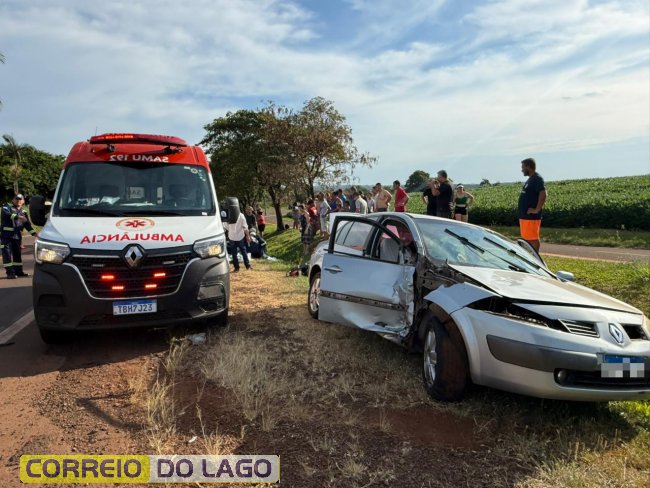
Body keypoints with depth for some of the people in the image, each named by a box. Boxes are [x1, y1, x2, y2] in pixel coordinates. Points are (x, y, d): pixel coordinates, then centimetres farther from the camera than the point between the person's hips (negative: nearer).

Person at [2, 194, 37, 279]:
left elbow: (27, 224, 14)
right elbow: (6, 214, -21)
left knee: (17, 253, 11)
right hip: (6, 235, -6)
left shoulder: (23, 212, 17)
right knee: (7, 253, -6)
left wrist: (34, 232, 0)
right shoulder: (7, 206, 2)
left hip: (17, 236, 6)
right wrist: (18, 217, -34)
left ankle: (18, 271, 20)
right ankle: (10, 272, -6)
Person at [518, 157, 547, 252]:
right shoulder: (531, 179, 18)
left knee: (533, 239, -6)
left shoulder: (537, 179, -13)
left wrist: (537, 210, -23)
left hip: (531, 216, -10)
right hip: (525, 216, 10)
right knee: (527, 239, 14)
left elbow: (543, 194, -26)